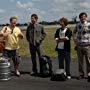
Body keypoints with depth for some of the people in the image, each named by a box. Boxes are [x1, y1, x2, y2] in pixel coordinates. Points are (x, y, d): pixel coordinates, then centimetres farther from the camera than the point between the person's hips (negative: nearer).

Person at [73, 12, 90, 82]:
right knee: (80, 61, 9)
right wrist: (75, 41, 13)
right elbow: (74, 33, 22)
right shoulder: (78, 25, 9)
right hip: (79, 46, 3)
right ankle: (81, 74, 20)